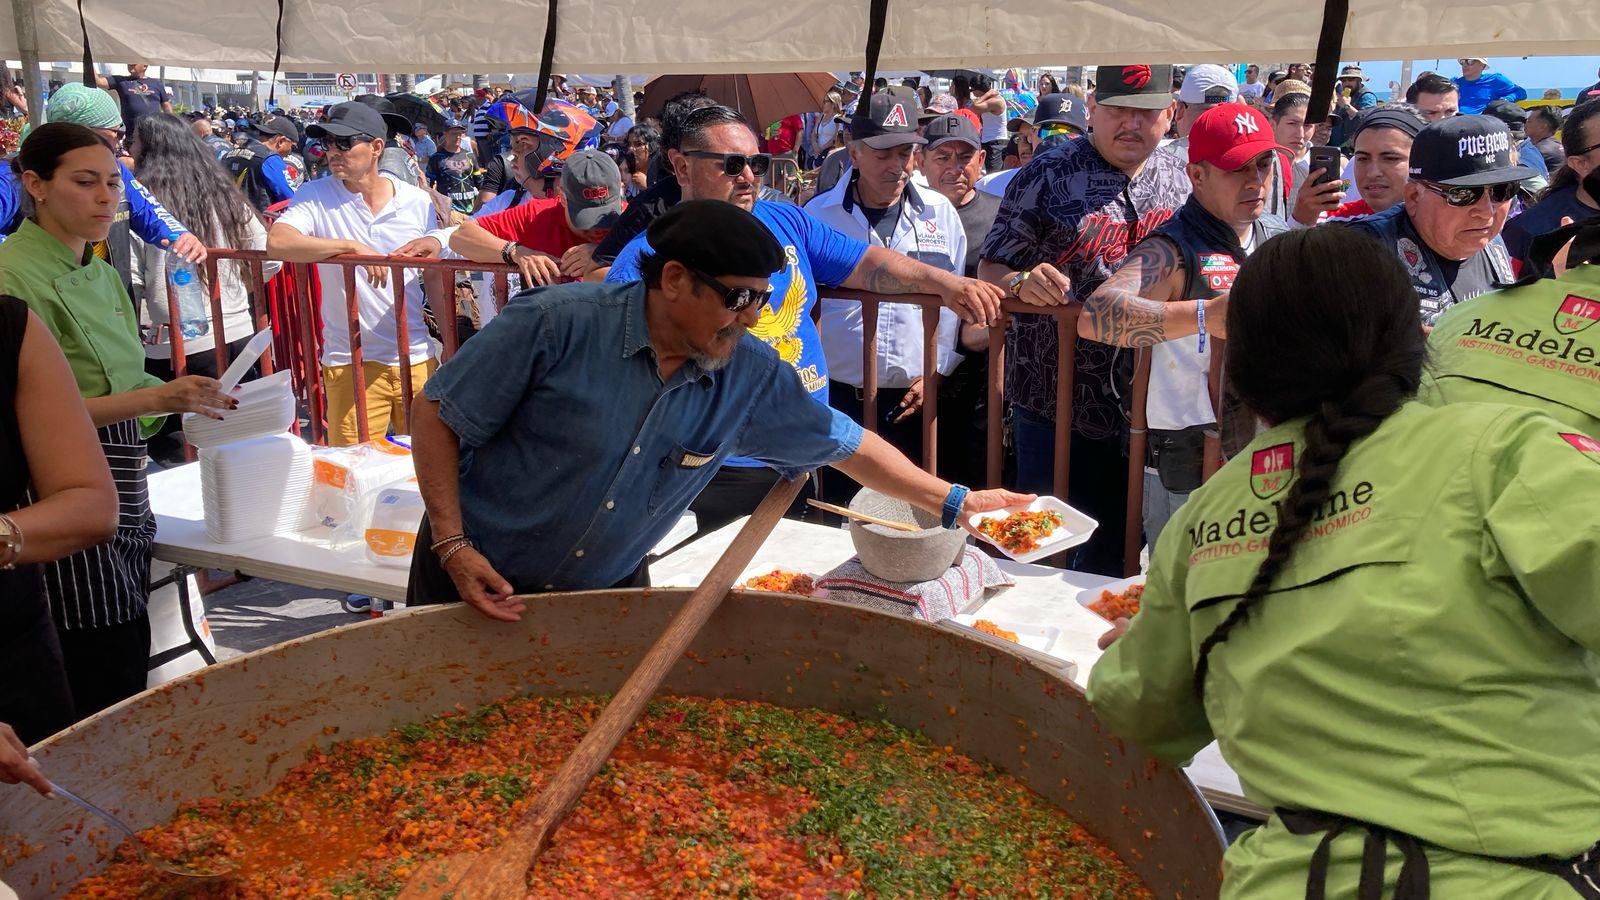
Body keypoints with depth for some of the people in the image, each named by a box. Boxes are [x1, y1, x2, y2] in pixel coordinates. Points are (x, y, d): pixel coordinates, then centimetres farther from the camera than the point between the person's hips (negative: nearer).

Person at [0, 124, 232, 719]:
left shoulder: (101, 272, 13)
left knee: (130, 673, 14)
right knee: (108, 695, -2)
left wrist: (183, 398, 4)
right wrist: (154, 399, -24)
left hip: (123, 501, 8)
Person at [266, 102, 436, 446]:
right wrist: (352, 247, -29)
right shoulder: (315, 196, -3)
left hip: (418, 360, 2)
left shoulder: (417, 201, 2)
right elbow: (276, 243, -21)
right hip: (351, 364, -2)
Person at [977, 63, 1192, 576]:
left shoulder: (1178, 179, 9)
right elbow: (991, 270, -6)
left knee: (1116, 543, 15)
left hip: (1142, 400, 5)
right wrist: (1024, 281, -27)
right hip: (1056, 401, -4)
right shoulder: (1049, 175, -6)